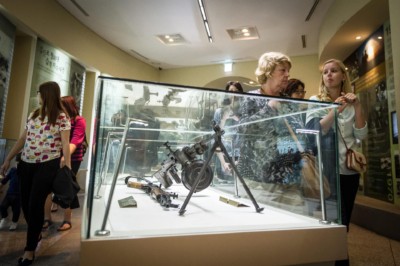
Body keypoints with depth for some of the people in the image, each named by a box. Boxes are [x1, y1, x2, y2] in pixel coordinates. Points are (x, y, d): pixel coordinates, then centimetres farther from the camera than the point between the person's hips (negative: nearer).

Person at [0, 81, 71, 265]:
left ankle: (30, 249, 13)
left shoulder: (61, 117, -7)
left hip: (47, 165, -6)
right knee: (25, 203, 12)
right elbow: (23, 139, 17)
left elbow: (65, 144, -11)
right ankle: (36, 233, 37)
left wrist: (67, 167, -16)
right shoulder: (33, 114, 12)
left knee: (35, 205, -4)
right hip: (27, 164, 7)